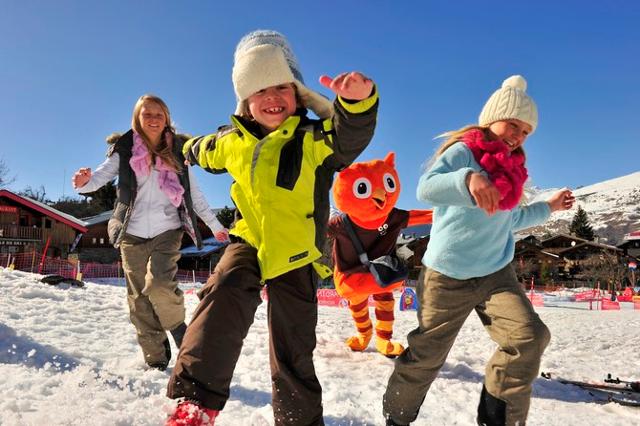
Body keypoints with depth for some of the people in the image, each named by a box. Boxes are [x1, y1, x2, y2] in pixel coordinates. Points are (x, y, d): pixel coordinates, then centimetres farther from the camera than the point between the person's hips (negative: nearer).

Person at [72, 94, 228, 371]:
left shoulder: (177, 152, 8)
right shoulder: (124, 151, 6)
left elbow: (194, 193, 13)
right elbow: (100, 176, -6)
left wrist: (215, 226, 13)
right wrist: (84, 182, -30)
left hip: (167, 230, -1)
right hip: (132, 234, 1)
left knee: (159, 284, -22)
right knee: (139, 300, 2)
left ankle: (178, 327, 6)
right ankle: (156, 361, 12)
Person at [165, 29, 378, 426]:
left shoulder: (315, 138, -10)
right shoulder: (233, 142, 5)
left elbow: (351, 134, -33)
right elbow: (206, 150, 29)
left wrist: (359, 100, -54)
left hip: (295, 254, -2)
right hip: (248, 242, 3)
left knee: (293, 353, 7)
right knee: (223, 295, -31)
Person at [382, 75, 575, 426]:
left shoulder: (512, 168, 13)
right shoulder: (463, 152, -10)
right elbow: (426, 188, -33)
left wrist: (548, 208, 31)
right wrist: (467, 179, -49)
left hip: (496, 272, 6)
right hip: (448, 275, -6)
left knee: (530, 336, -16)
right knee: (425, 355, 3)